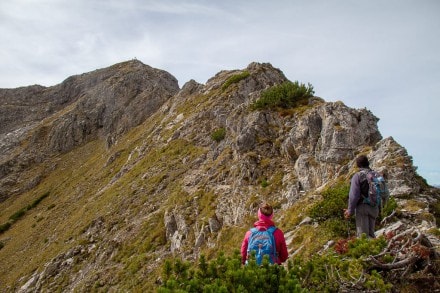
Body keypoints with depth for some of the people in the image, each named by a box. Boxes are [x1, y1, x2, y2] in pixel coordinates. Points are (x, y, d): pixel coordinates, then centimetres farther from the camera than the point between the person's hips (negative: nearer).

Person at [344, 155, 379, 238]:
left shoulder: (357, 176, -9)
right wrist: (379, 208, 19)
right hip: (374, 207, 6)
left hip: (362, 206, -6)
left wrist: (350, 211, -6)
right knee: (371, 233, 15)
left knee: (362, 234, -2)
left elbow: (353, 195, -13)